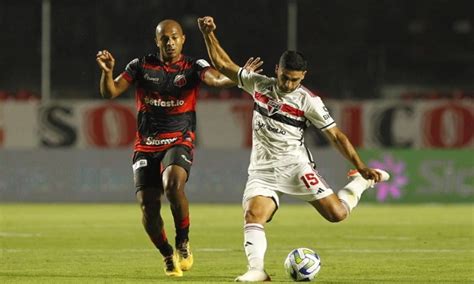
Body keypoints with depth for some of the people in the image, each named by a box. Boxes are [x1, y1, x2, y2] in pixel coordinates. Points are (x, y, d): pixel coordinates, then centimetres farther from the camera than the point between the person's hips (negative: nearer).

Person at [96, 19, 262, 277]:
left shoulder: (193, 67, -1)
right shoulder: (141, 66, 5)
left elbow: (214, 78, -21)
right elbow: (110, 93, 1)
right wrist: (107, 72, -20)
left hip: (179, 142, -3)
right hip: (146, 146, 3)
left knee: (173, 184, -32)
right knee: (148, 207, -4)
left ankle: (183, 243, -12)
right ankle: (168, 256, 21)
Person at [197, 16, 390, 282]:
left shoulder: (308, 101, -8)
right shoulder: (259, 84, 4)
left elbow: (336, 135, -5)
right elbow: (223, 64, 12)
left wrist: (362, 167, -11)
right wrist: (209, 35, 0)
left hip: (294, 164, -3)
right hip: (262, 170, 3)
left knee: (337, 213, -11)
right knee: (253, 214, -23)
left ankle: (361, 182, 17)